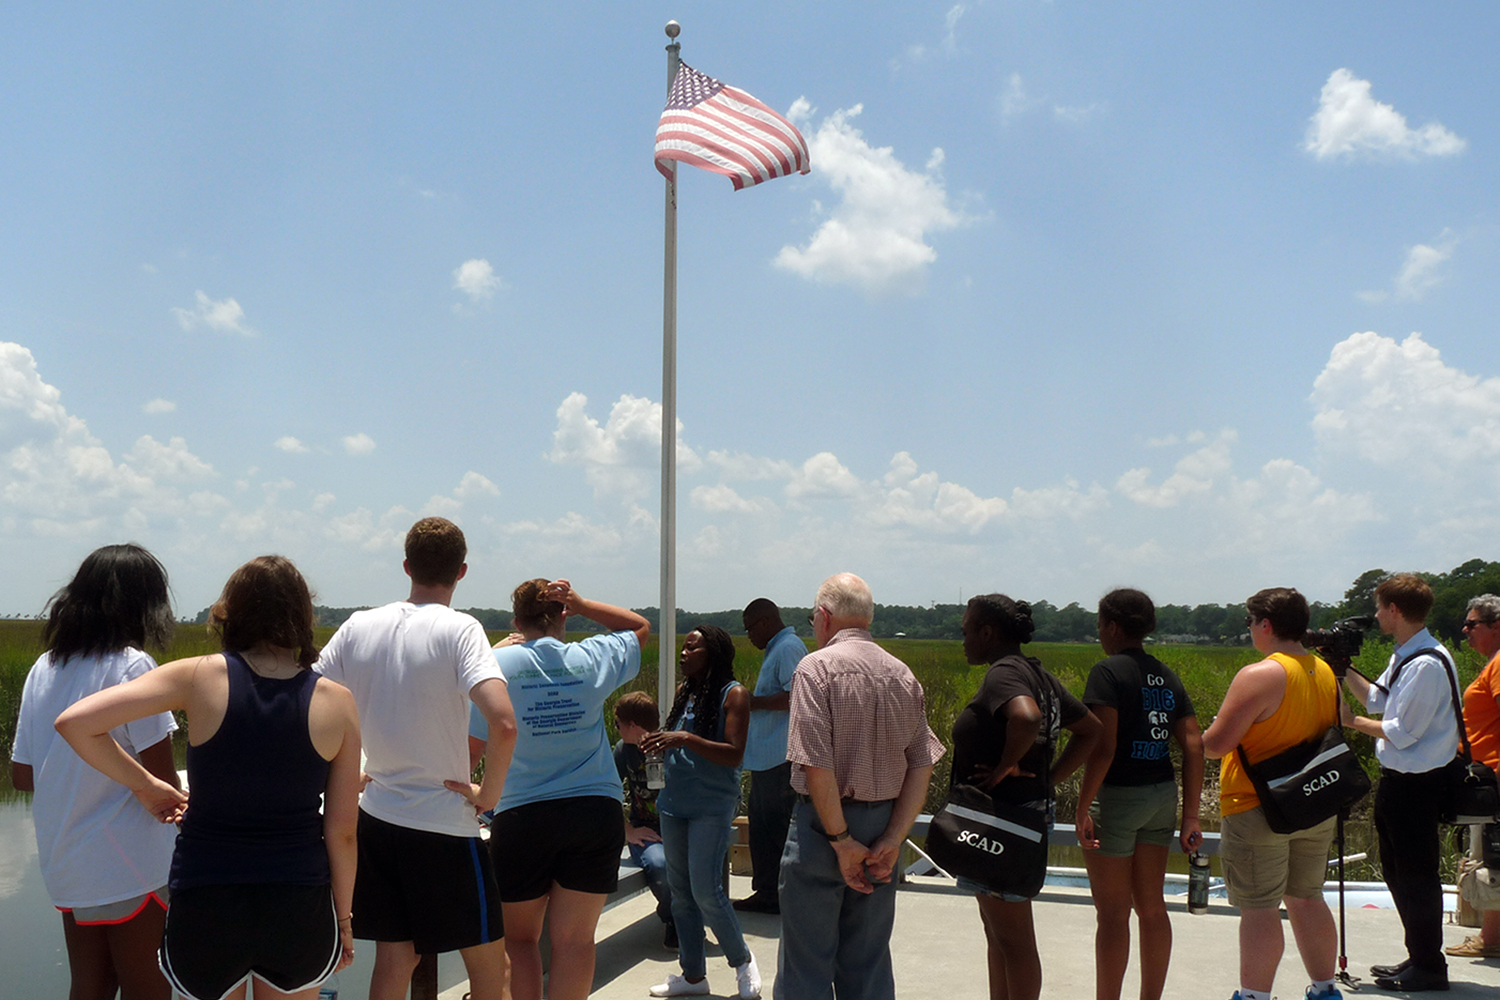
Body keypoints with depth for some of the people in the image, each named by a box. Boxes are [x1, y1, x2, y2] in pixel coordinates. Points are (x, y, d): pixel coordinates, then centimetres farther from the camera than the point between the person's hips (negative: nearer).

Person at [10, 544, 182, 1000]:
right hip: (132, 866, -7)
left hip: (63, 864, 7)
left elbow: (21, 775, 11)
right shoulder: (131, 665, -15)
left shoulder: (43, 668, 6)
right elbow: (162, 784, -17)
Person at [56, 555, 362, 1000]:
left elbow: (74, 722, -12)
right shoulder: (336, 701, -6)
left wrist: (145, 784, 1)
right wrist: (343, 918, 11)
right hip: (301, 909, 1)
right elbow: (341, 830, -2)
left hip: (205, 906, 0)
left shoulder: (202, 676, -8)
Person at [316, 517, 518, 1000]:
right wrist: (489, 793, -12)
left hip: (375, 819, 6)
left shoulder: (358, 627, 2)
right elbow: (503, 724, -27)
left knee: (393, 959, 15)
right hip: (445, 823, -5)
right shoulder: (459, 630, -14)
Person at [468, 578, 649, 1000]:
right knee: (575, 938, 6)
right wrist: (581, 604, 10)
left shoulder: (498, 663, -6)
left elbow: (474, 743, -4)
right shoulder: (593, 659, 0)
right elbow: (640, 627, 20)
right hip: (596, 811, 2)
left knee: (518, 937, 13)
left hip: (522, 815, -1)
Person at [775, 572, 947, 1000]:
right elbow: (922, 765, 1)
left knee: (806, 965, 4)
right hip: (882, 824, 6)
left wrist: (841, 840, -12)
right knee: (870, 964, 15)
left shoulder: (816, 667, -11)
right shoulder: (902, 675, 6)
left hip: (823, 821, -5)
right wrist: (894, 839, -2)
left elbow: (817, 765, -19)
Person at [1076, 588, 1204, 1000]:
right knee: (1151, 907, 15)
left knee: (1113, 913, 2)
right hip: (1162, 795, 7)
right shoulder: (1166, 675, 9)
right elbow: (1194, 746, 5)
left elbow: (1103, 747, -21)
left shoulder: (1108, 671, -12)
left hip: (1117, 796, -7)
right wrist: (1190, 816, 7)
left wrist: (1083, 808, -19)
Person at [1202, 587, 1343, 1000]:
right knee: (1307, 898, 18)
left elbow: (1217, 743, -20)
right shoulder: (1326, 673, 7)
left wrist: (1194, 740, 1)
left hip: (1259, 809, -8)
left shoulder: (1259, 676, -18)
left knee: (1259, 907, -2)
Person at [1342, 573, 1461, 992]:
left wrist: (1353, 722, -9)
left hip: (1417, 783, -10)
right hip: (1396, 779, 10)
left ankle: (1428, 966, 14)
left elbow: (1402, 733, -21)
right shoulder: (1403, 658, 9)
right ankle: (1417, 957, 32)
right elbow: (1376, 699, 20)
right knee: (1397, 872, 19)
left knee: (1416, 876, 1)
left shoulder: (1427, 665, -22)